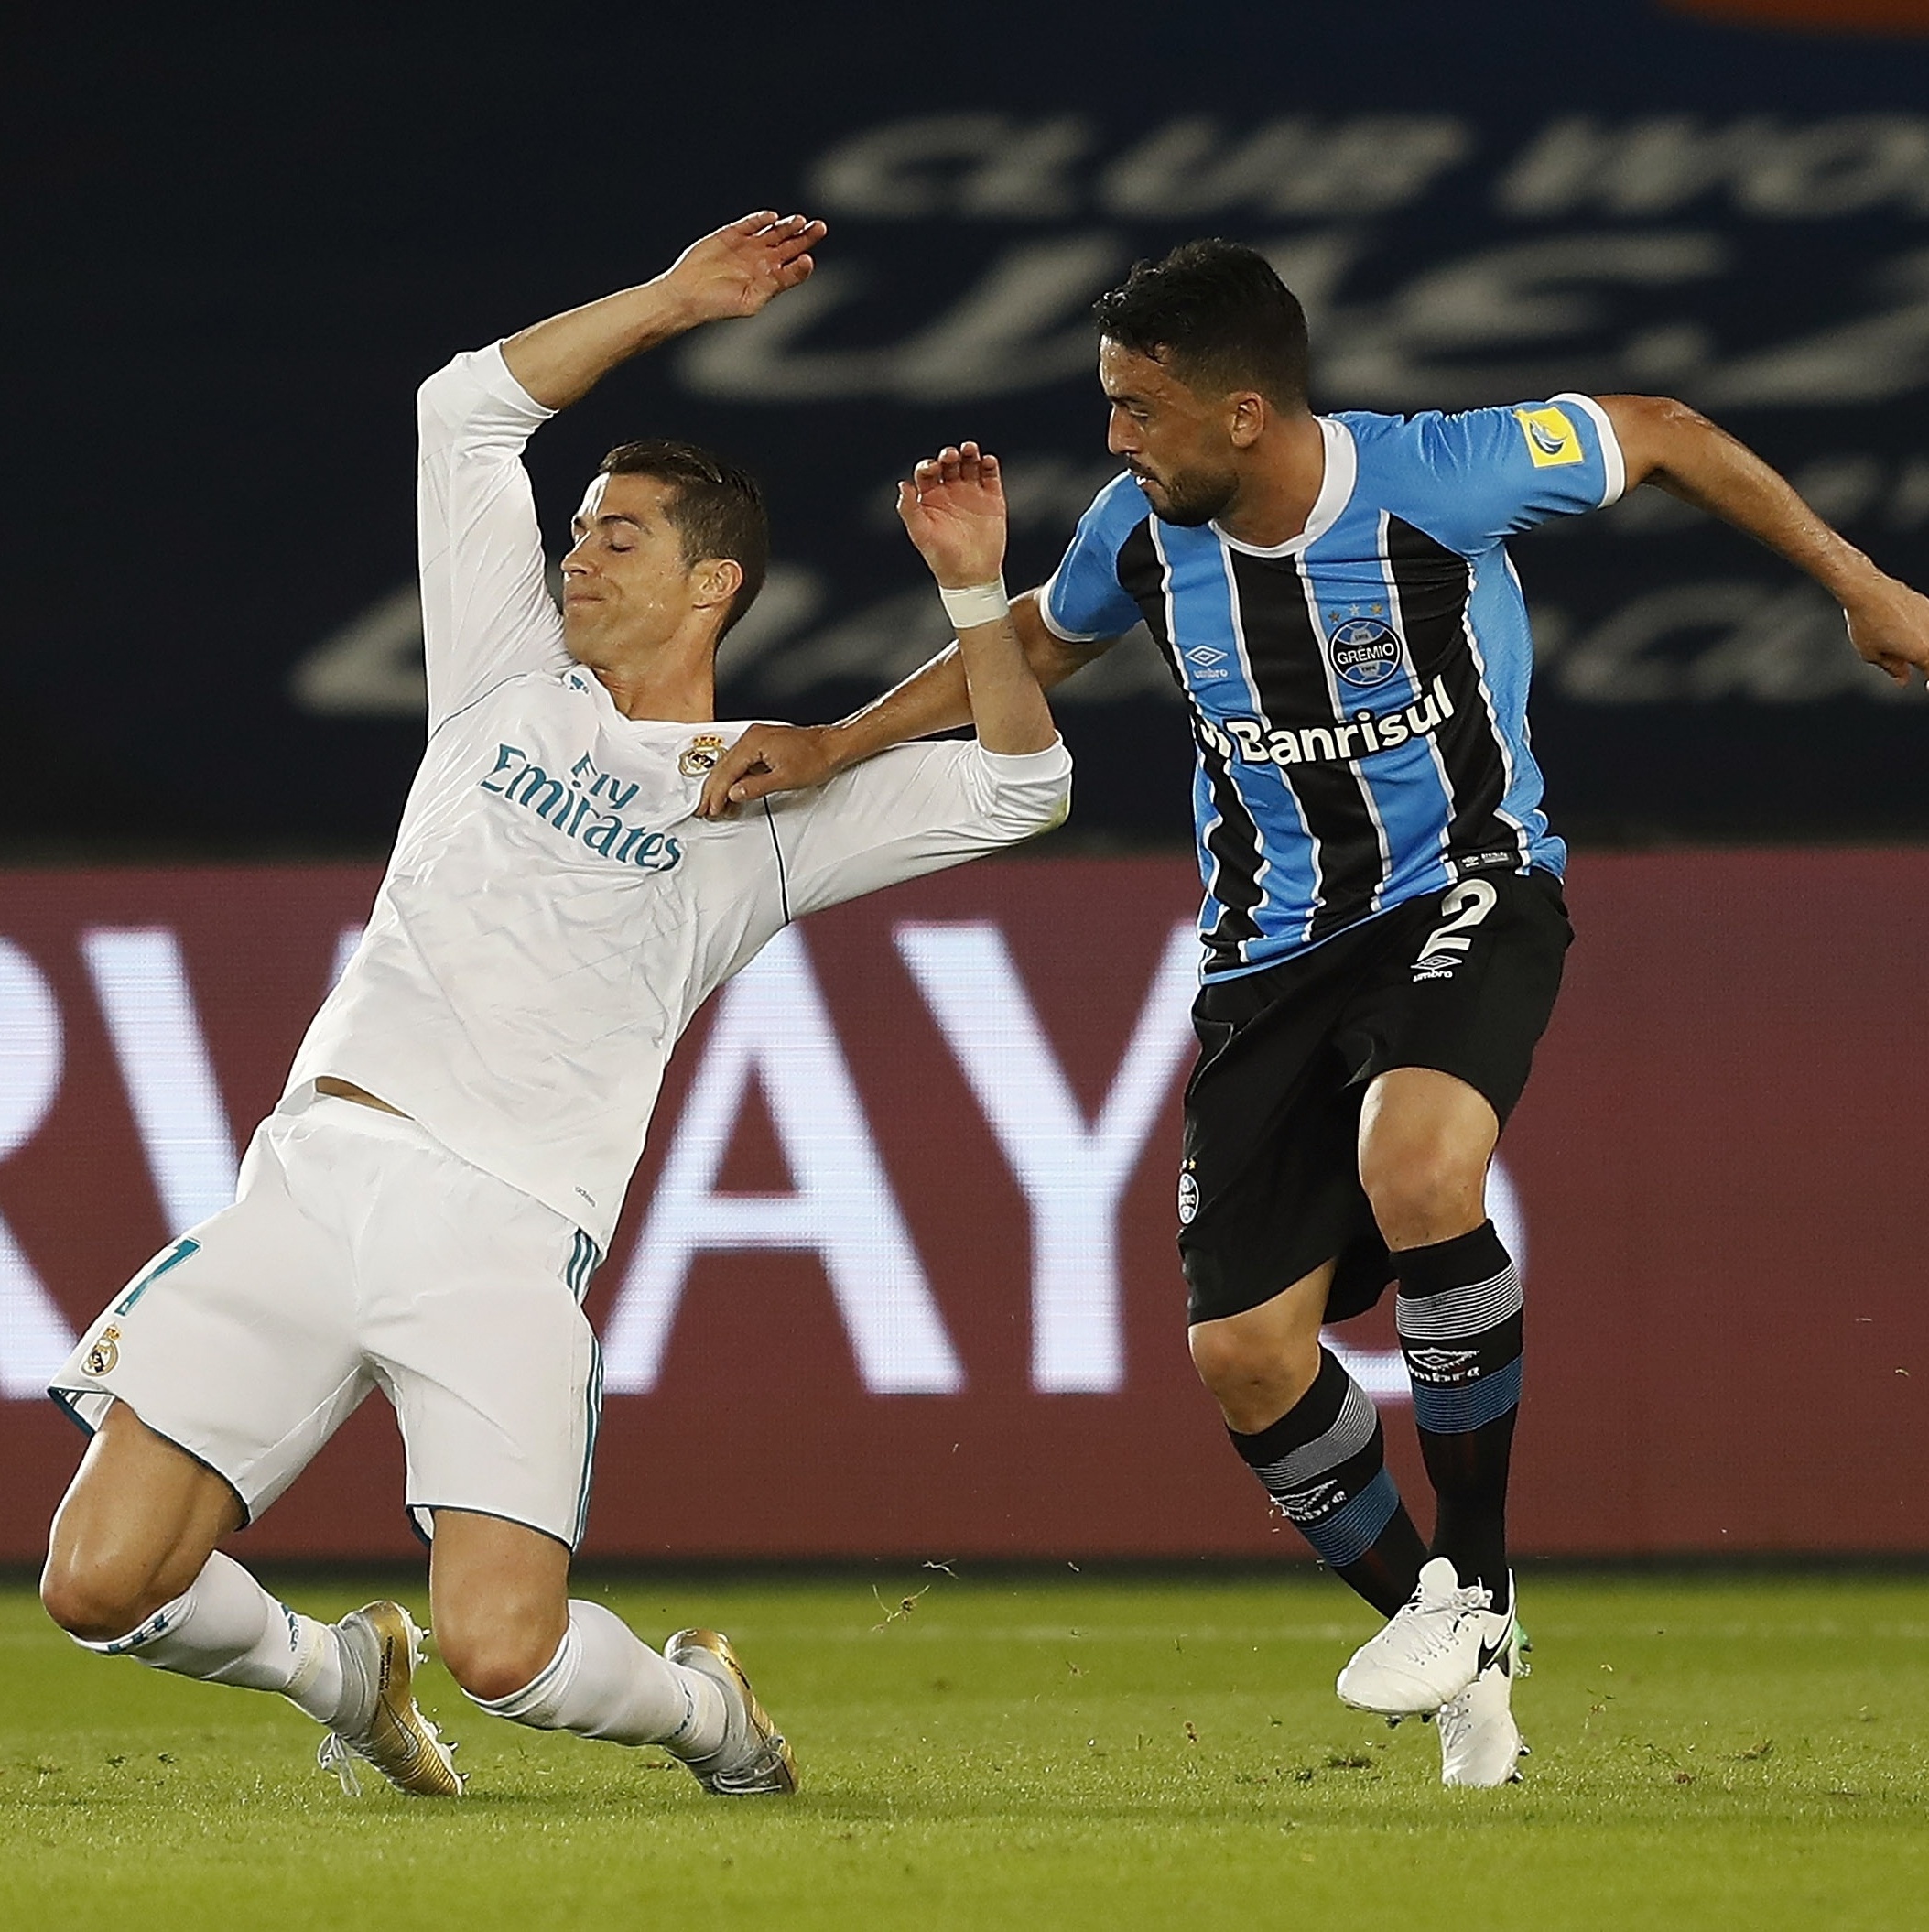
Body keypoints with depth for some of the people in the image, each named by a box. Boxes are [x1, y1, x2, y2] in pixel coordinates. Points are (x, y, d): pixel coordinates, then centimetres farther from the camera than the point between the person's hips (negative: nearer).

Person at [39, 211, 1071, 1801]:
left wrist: (976, 593, -4)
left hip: (506, 1244, -3)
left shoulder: (772, 805, 12)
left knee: (500, 1650, -19)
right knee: (102, 1584, -9)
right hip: (318, 1175, 3)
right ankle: (340, 1671, 22)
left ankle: (699, 1705, 16)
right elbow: (472, 407, 21)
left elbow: (1020, 787, 6)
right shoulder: (516, 683, 20)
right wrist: (669, 302, 17)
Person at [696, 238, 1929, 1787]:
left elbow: (1658, 435, -3)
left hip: (1465, 898, -5)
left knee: (1416, 1164, -37)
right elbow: (1041, 641, 17)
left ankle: (1477, 1580, -18)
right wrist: (838, 744, 10)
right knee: (1245, 1354, -6)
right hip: (1274, 952, 5)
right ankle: (1453, 1652, 19)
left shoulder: (1441, 478, -21)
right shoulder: (1143, 528, -7)